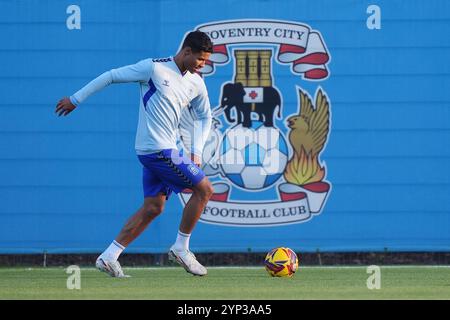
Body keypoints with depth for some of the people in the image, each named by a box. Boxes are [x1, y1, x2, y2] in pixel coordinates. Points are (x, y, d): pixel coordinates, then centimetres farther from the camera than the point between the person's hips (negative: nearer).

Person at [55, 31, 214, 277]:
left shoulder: (196, 84, 8)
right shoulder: (154, 68, -13)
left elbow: (203, 117, 24)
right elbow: (111, 76, -5)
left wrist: (196, 151, 11)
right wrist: (75, 100, 0)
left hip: (163, 150, 8)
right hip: (158, 149, -8)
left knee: (153, 208, 7)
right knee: (204, 189, -8)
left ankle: (109, 257, 9)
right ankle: (181, 248, 3)